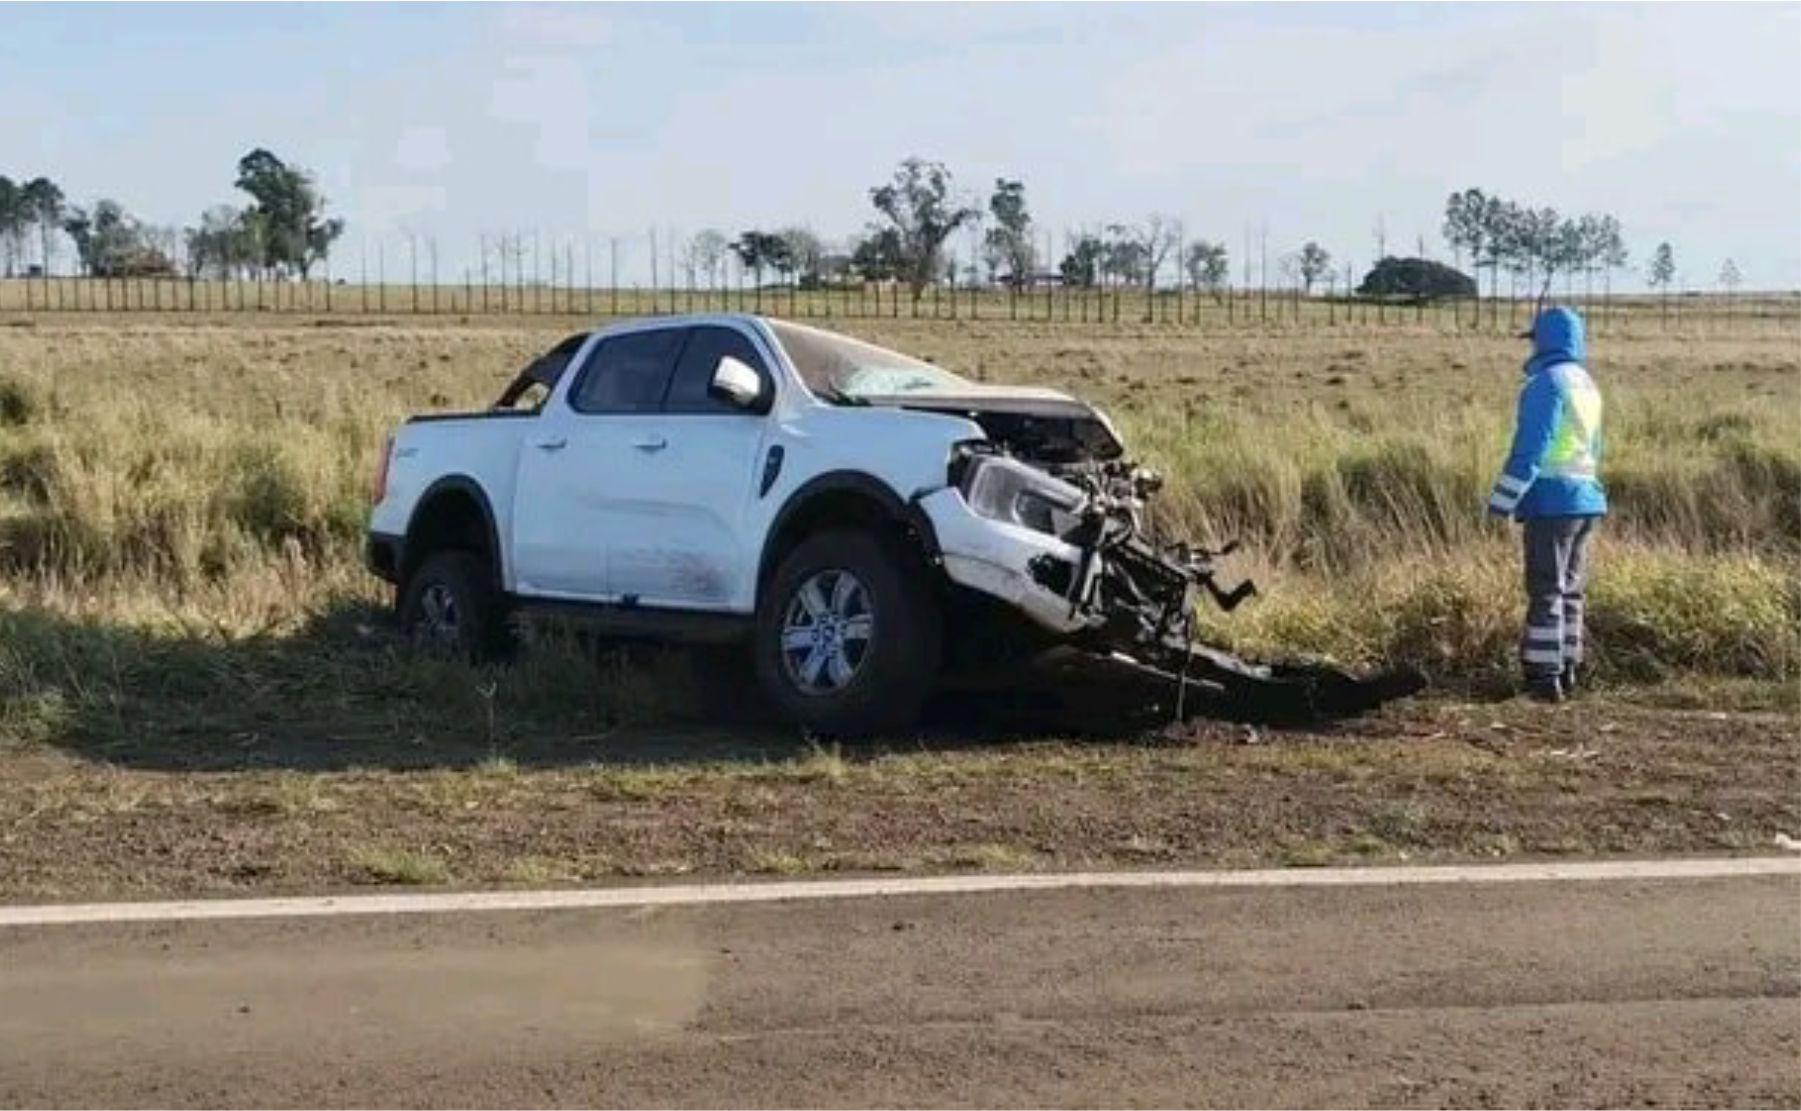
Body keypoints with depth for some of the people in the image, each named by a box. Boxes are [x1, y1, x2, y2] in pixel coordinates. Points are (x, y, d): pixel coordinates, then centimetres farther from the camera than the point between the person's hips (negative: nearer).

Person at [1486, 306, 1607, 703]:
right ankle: (1566, 671, 17)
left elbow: (1529, 447, -18)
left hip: (1552, 500, -8)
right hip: (1586, 498, 8)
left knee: (1546, 591, -5)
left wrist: (1502, 500, -15)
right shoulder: (1585, 384, 15)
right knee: (1570, 589, 13)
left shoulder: (1546, 383, -12)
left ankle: (1545, 676, -5)